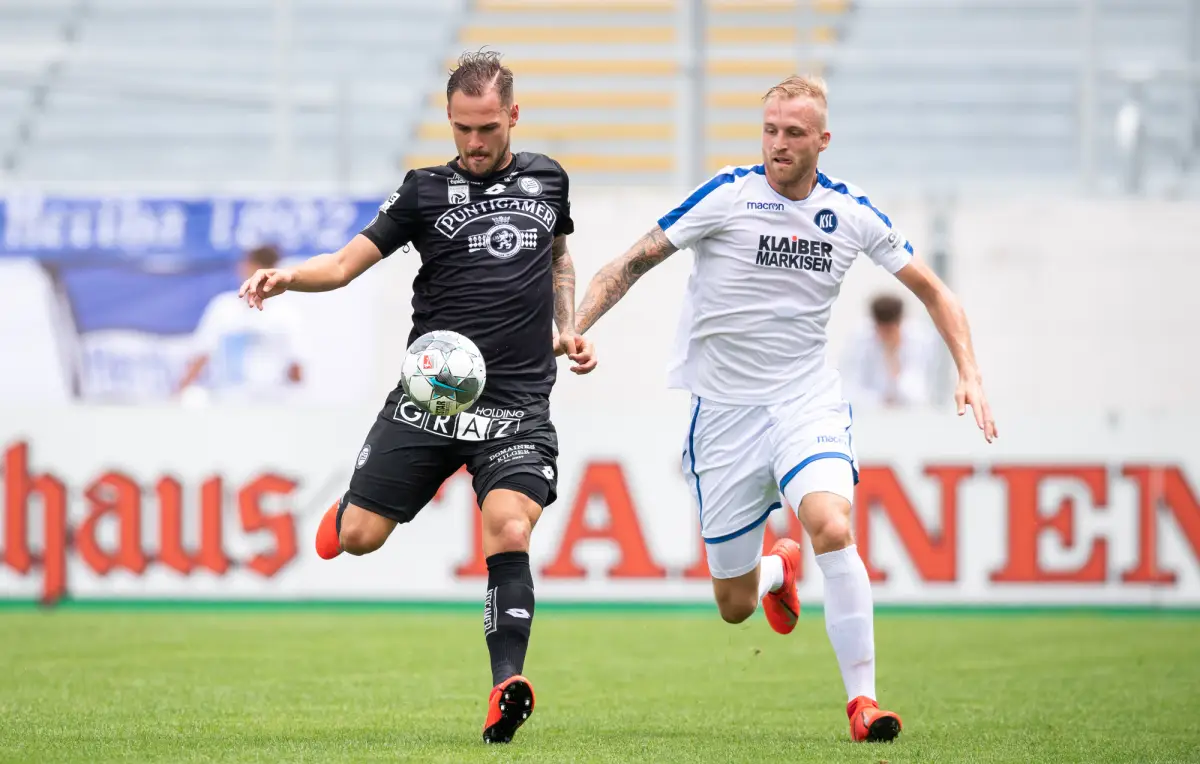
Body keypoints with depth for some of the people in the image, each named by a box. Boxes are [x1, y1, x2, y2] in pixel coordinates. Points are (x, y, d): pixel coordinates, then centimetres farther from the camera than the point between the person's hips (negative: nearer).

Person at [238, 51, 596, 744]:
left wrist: (567, 328, 17)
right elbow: (349, 261, 3)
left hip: (517, 406, 0)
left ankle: (506, 690, -26)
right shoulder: (427, 190, 4)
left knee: (510, 533, -23)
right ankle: (350, 507, 35)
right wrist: (288, 277, -17)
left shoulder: (547, 180, 12)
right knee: (359, 538, -3)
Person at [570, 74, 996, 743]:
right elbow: (635, 262, -6)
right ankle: (778, 570, 44)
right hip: (725, 407, 0)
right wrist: (573, 330, -19)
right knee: (734, 606, 5)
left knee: (832, 527, -30)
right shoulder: (726, 196, -9)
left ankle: (863, 699, -21)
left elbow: (932, 290, 9)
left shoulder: (851, 212, -2)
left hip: (807, 399, 0)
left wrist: (969, 374, -2)